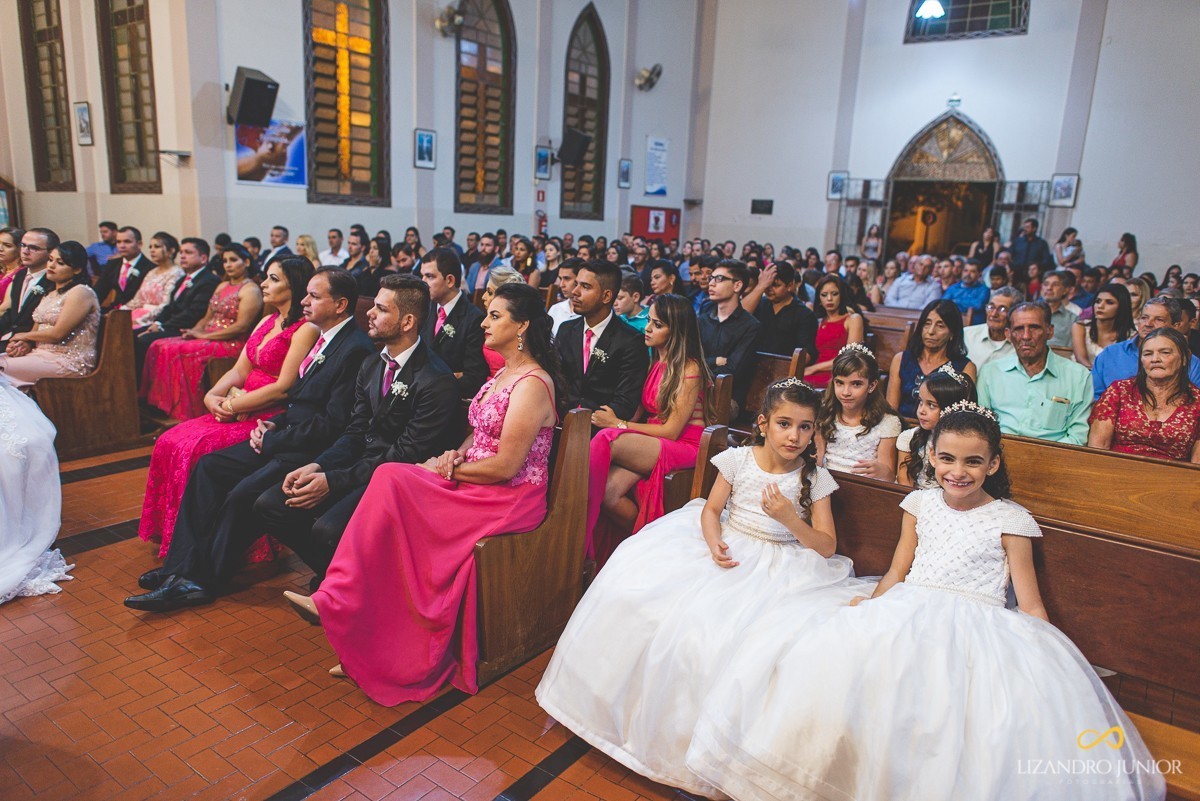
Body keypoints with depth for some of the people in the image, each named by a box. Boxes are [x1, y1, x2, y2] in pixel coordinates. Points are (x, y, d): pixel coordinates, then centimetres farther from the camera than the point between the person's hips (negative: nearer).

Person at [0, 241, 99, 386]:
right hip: (42, 354, 9)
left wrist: (25, 336, 2)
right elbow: (36, 329, 17)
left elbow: (58, 333, -15)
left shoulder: (81, 292, -10)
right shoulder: (51, 293, 21)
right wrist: (24, 343, -6)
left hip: (70, 362, -9)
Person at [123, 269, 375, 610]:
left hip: (313, 451, -10)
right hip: (285, 439, 11)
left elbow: (333, 425, -22)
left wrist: (272, 440, -13)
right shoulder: (325, 338, 14)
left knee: (242, 495, -23)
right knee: (209, 466, 2)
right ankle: (184, 567, 0)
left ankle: (203, 580, -2)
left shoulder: (354, 350, -18)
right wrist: (274, 424, 4)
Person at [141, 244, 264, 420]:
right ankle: (163, 408, -10)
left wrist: (204, 335, -16)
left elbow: (241, 327, -17)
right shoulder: (222, 286, 21)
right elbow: (207, 317, 21)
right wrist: (194, 331, -1)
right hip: (208, 338, 9)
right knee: (159, 347, -8)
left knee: (177, 352, -25)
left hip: (231, 344, -9)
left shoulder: (250, 290, -7)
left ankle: (183, 414, -17)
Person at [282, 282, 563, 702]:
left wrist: (448, 469, -9)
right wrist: (456, 454, -1)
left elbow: (505, 466, -20)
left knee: (392, 480, -21)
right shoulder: (503, 374, 15)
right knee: (391, 477, -14)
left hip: (511, 499, -9)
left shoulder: (532, 384, -16)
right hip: (475, 486, 9)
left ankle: (336, 602, -9)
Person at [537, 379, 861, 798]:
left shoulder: (815, 477, -4)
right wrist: (714, 544, -15)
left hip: (779, 566, -3)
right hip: (727, 550, 3)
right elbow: (712, 509, 5)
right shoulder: (738, 459, -1)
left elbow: (828, 546, -4)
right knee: (634, 580, -13)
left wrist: (790, 519, -21)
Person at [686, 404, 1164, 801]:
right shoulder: (920, 504, 17)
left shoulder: (1010, 520, 9)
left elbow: (1029, 603, 7)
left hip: (975, 622, -2)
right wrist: (870, 605, -1)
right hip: (907, 614, 2)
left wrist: (1047, 656, -8)